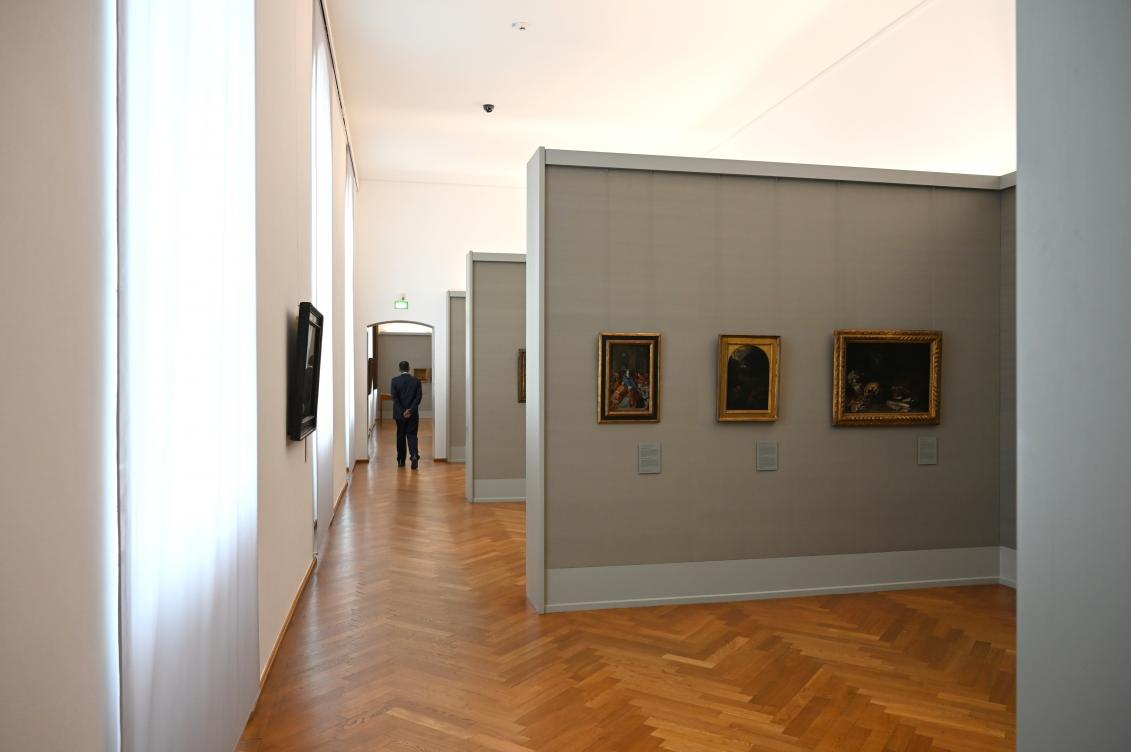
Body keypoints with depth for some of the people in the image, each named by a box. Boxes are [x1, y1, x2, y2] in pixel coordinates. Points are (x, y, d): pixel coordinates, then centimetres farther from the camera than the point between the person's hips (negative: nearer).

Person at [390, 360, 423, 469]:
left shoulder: (395, 380, -4)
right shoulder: (416, 380, 0)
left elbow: (394, 397, -10)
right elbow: (418, 397, -7)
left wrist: (402, 412, -11)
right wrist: (410, 410, -12)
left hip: (399, 414, 0)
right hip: (413, 414, 0)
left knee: (400, 436, 12)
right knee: (412, 435, 4)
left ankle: (401, 461, 17)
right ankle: (414, 455, -21)